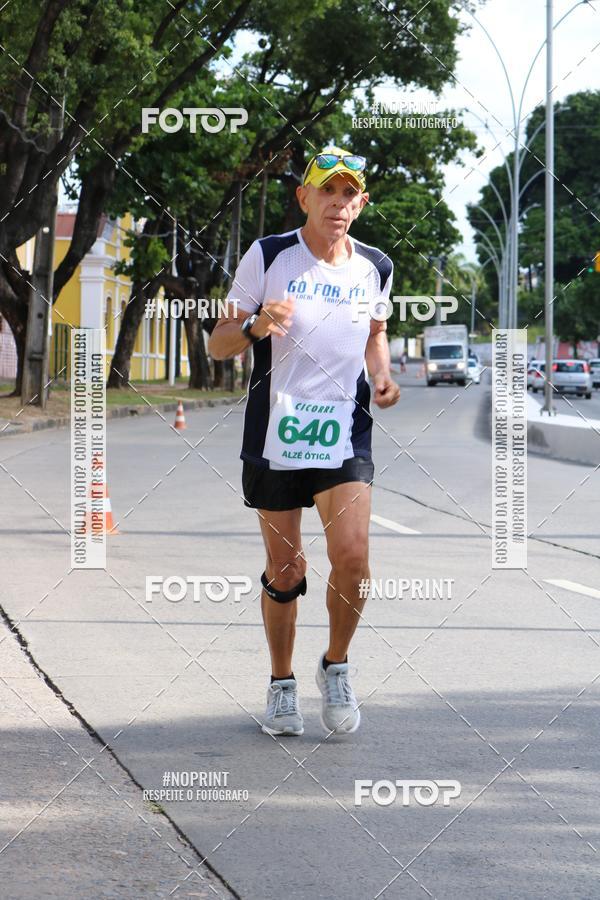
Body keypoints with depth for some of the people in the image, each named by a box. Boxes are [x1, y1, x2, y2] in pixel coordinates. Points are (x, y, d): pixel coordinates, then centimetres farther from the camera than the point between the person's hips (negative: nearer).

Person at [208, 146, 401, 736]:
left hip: (345, 437, 1)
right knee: (284, 569, 5)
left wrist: (383, 376, 4)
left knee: (352, 560, -15)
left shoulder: (375, 268, 6)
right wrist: (256, 326, -21)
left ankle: (335, 666, 10)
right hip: (275, 437, -1)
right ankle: (281, 684, 25)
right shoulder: (267, 256, -3)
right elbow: (218, 344, 0)